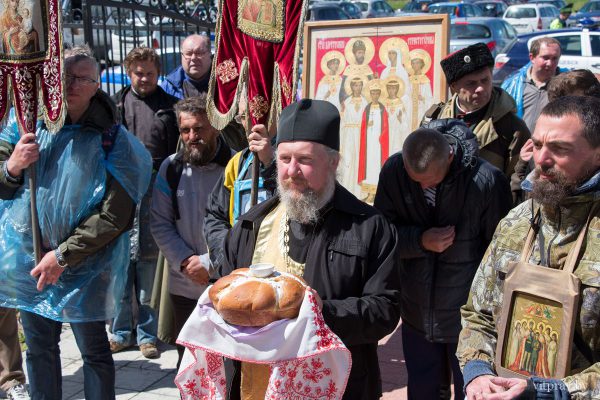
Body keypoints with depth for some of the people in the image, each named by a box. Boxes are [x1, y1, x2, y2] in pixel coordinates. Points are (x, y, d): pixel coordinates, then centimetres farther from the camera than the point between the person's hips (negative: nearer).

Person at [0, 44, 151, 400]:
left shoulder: (112, 139, -12)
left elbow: (115, 215, -16)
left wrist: (63, 255, -17)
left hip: (85, 264, -4)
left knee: (94, 349, 7)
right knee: (39, 347, 17)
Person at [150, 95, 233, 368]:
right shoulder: (171, 168, 4)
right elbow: (160, 223, 5)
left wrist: (210, 263, -13)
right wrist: (186, 261, -7)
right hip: (184, 286, 4)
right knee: (187, 359, 15)